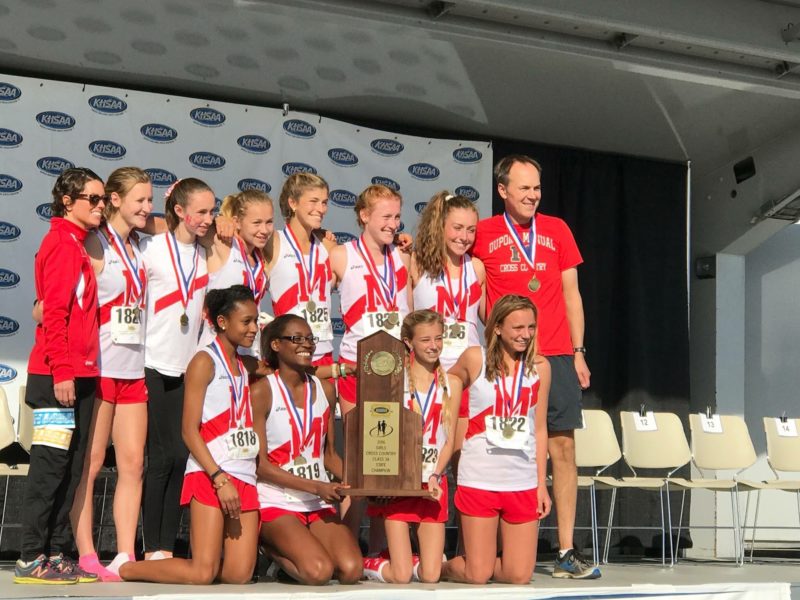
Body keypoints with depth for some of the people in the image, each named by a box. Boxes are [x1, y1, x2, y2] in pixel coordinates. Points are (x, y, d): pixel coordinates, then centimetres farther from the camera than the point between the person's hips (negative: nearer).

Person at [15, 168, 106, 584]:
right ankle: (32, 560, -3)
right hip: (59, 376, -9)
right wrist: (62, 372, -20)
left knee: (70, 468, 9)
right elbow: (53, 312, -16)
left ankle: (56, 554, 14)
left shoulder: (77, 246, 19)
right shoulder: (62, 242, -8)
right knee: (50, 464, -7)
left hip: (77, 376, 9)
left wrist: (82, 372, 12)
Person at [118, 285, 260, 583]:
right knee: (202, 573, -13)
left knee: (240, 574, -4)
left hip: (244, 477, 7)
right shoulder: (205, 361, -4)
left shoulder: (244, 366, 19)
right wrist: (220, 478, -18)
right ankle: (124, 570, 5)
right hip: (209, 476, -7)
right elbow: (189, 430, -11)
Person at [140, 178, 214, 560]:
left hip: (188, 367, 5)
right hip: (155, 365, -5)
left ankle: (167, 548, 8)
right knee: (161, 456, -5)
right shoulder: (152, 249, -3)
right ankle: (152, 550, 1)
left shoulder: (204, 255, 12)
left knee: (181, 456, 2)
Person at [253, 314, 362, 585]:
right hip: (276, 503, -5)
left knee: (351, 570, -17)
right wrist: (316, 486, -19)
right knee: (319, 571, -24)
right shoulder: (262, 392, -8)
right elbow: (260, 464, -11)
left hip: (319, 503, 5)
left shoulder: (325, 390, 9)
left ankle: (294, 551, 12)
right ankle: (269, 545, 6)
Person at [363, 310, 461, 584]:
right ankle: (365, 564, 23)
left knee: (430, 576, -3)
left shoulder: (451, 384, 8)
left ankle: (408, 561, 28)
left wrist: (434, 476, -9)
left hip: (433, 484, 3)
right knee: (400, 576, -7)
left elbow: (449, 440, 6)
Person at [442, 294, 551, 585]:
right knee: (477, 576, -1)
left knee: (519, 576, 0)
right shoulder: (474, 359, -2)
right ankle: (443, 567, 31)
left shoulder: (540, 367, 6)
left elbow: (540, 429, 9)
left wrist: (542, 484, 7)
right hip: (479, 480, -3)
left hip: (523, 482, 3)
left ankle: (471, 567, 29)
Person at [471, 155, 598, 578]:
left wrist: (578, 352, 8)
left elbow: (570, 293, 12)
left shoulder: (556, 231, 11)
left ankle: (566, 552, 1)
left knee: (562, 449, -2)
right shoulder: (483, 235, 4)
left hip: (556, 357, 2)